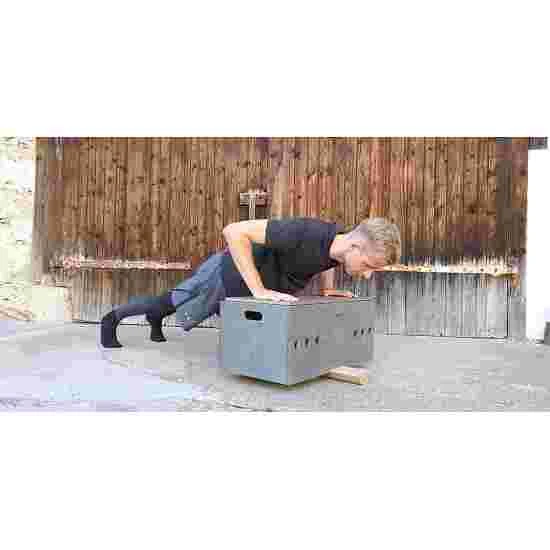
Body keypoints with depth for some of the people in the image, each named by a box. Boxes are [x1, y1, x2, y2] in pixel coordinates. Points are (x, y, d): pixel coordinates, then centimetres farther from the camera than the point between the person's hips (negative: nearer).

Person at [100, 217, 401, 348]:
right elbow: (233, 231, -39)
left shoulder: (342, 243, -15)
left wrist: (327, 287, -4)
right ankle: (112, 317, 45)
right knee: (171, 304, 19)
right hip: (225, 275, -6)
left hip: (244, 285, 7)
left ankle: (155, 319, 62)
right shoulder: (306, 232, -41)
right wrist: (259, 290, -40)